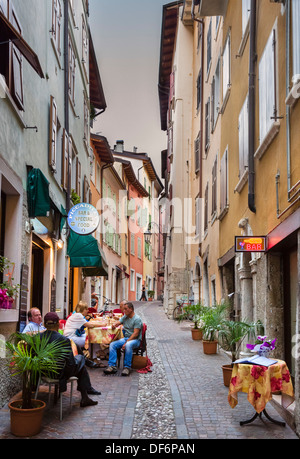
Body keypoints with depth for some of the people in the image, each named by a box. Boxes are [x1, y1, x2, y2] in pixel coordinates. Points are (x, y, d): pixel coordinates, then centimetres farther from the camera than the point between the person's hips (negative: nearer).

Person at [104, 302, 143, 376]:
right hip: (125, 338, 7)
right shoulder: (125, 317, 15)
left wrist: (126, 342, -24)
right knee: (112, 344, -14)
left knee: (128, 345, -39)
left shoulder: (137, 319, -10)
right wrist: (114, 325, -14)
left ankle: (127, 367, -32)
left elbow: (135, 334, -17)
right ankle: (112, 366, -20)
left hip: (135, 340, -7)